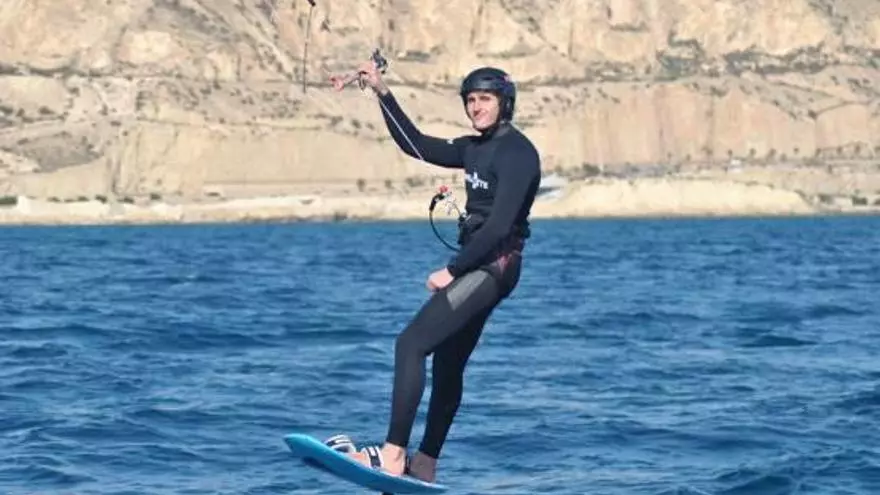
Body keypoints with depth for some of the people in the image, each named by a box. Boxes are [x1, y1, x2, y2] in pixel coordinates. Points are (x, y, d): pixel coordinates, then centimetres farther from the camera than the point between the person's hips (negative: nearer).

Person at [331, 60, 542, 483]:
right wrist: (383, 94, 14)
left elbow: (499, 226, -20)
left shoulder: (517, 152, -14)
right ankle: (425, 466, 21)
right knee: (447, 365, 14)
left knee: (410, 344, -18)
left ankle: (393, 456, -22)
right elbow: (417, 146, 21)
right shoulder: (475, 149, 13)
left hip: (493, 266, -10)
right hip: (474, 266, 10)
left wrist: (451, 271, -17)